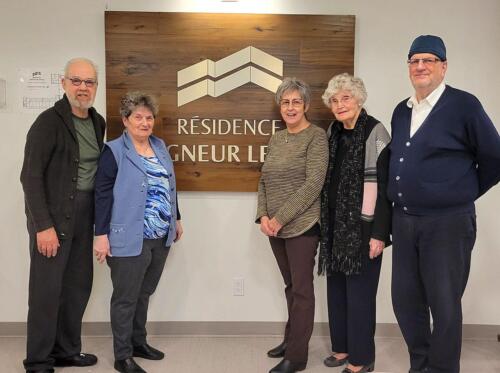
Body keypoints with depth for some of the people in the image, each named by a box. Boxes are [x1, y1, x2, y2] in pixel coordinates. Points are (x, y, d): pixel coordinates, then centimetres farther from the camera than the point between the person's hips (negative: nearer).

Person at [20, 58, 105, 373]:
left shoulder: (98, 122, 10)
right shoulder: (49, 121, -10)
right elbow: (31, 176, -13)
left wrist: (98, 218, 9)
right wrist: (43, 226, -17)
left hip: (84, 216, 6)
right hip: (54, 216, -6)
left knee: (78, 285, 12)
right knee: (47, 288, 1)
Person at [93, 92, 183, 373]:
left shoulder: (160, 146, 12)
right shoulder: (114, 152, -8)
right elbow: (103, 195, -12)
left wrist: (177, 219, 20)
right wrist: (101, 235, -16)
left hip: (160, 237, 6)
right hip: (130, 239, -6)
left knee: (144, 294, 18)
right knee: (126, 298, 4)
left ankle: (139, 342, 34)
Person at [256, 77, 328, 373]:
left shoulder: (316, 136, -8)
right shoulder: (276, 139, 12)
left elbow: (314, 183, -16)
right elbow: (264, 181, 13)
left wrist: (281, 218, -18)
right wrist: (263, 216, -3)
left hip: (302, 225, -6)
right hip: (275, 226, 6)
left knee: (302, 288, 2)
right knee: (290, 285, 17)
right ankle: (291, 339, 31)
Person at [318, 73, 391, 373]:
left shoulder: (375, 132, -10)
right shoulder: (333, 132, 10)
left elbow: (384, 185, -14)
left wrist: (379, 233, -17)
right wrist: (325, 222, 14)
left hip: (363, 226, -7)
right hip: (335, 224, 7)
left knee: (359, 291, 0)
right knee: (336, 288, 13)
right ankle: (342, 348, 28)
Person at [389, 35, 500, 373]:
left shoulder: (464, 105, -7)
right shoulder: (401, 111, 11)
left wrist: (463, 194, 3)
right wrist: (404, 202, 13)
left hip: (447, 224, -6)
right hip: (403, 221, 6)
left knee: (444, 306, 4)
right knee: (405, 300, 13)